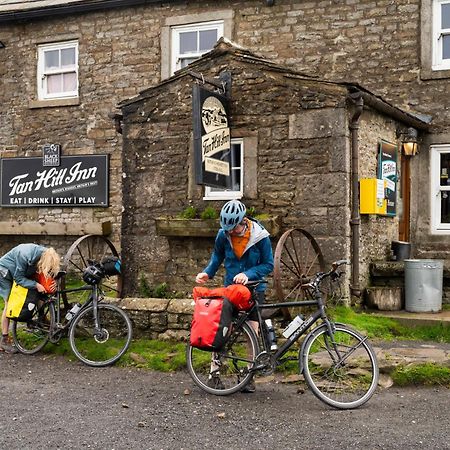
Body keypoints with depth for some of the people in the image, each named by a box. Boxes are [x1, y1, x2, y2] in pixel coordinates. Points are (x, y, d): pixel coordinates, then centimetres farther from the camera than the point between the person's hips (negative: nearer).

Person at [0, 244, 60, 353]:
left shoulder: (46, 255, -22)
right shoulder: (25, 255, -40)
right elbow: (18, 278, -30)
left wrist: (53, 282, -28)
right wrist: (36, 285, -39)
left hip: (21, 273, 6)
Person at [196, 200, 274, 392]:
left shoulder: (260, 236, -17)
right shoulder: (223, 235, -11)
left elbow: (268, 264, -11)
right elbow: (217, 255, 7)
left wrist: (248, 274, -25)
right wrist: (207, 273, -9)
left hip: (253, 289, -2)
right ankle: (214, 371, 7)